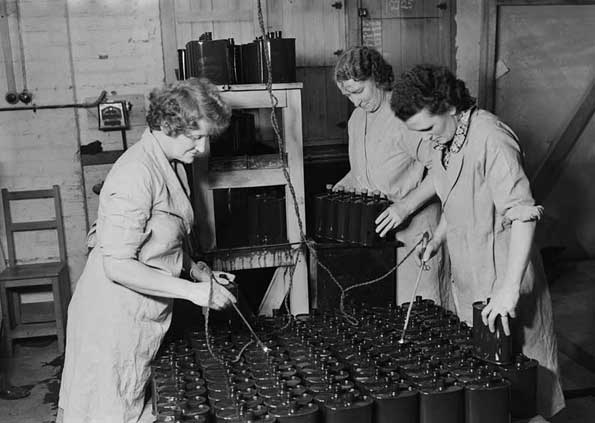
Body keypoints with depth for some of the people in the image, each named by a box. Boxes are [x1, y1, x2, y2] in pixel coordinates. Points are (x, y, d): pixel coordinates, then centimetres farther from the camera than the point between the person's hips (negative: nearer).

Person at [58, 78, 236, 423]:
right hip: (116, 318, -9)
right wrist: (192, 291, -25)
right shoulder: (136, 177, -26)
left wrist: (193, 266, 3)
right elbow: (117, 266, -27)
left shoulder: (173, 165, 4)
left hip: (146, 314, 9)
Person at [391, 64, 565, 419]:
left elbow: (523, 214, -28)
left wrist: (509, 289, -32)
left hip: (502, 280, -8)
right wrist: (438, 239, 6)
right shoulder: (444, 142, 5)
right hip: (467, 278, 8)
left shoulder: (491, 139, -23)